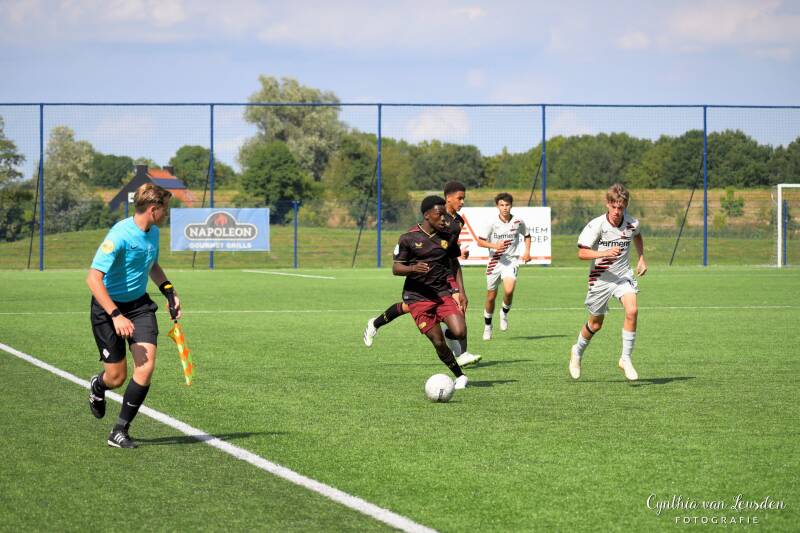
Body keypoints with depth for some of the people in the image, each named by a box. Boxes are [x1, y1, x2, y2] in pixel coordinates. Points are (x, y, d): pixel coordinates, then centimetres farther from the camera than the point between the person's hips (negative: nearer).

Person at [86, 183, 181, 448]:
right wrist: (116, 316, -33)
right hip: (108, 306, -6)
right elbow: (93, 279, -29)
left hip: (139, 304, 6)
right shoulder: (120, 235, -24)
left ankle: (120, 431, -2)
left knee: (146, 366, -13)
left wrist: (169, 291, 8)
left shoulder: (153, 233, 2)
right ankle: (98, 386, 39)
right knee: (117, 376, -2)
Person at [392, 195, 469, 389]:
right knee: (438, 342, -8)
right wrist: (412, 268, -23)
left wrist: (457, 291, 9)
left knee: (460, 333, -17)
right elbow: (396, 268, -2)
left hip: (444, 292, 3)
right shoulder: (408, 238, -3)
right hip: (418, 296, -2)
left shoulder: (448, 237, 6)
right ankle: (459, 376, 11)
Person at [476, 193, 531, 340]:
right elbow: (480, 241, -1)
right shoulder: (492, 223, -5)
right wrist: (494, 245, -17)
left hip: (511, 261, 0)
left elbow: (527, 236, 18)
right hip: (495, 261, 0)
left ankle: (505, 313, 5)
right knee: (491, 296, 7)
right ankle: (487, 327, 26)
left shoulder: (518, 222, -1)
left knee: (509, 290, -26)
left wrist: (527, 251, 3)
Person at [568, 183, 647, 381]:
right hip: (601, 277, -2)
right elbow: (582, 253, -20)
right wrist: (604, 253, -34)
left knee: (632, 311, -22)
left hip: (623, 275, 2)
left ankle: (626, 359, -10)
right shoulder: (596, 226, -19)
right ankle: (577, 352, 41)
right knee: (596, 324, 10)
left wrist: (641, 259, 11)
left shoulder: (632, 224, -7)